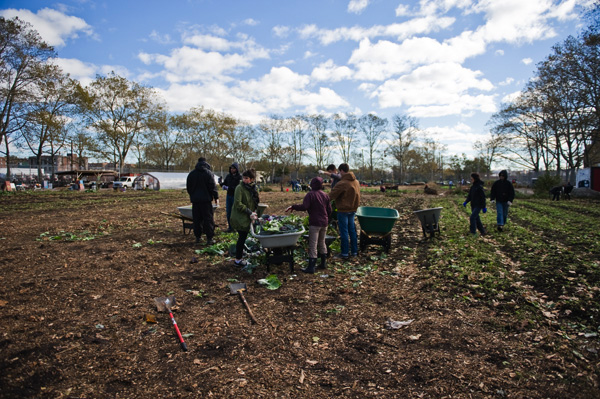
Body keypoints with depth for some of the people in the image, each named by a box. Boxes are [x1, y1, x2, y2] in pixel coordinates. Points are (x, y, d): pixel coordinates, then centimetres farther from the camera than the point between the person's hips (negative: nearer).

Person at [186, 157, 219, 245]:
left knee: (197, 219, 11)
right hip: (206, 199, -4)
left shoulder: (191, 174, 9)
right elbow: (213, 186, -9)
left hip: (195, 199, 4)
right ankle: (209, 238, -3)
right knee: (208, 219, -2)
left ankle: (198, 237, 16)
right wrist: (216, 197, -3)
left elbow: (188, 187, 15)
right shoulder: (208, 173, -5)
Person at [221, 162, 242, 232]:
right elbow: (224, 183, 16)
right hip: (229, 196, 5)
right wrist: (223, 185, -8)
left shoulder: (240, 176, -9)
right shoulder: (228, 176, 9)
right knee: (228, 212, 6)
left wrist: (228, 188, -25)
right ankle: (230, 227, 16)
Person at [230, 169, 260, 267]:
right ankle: (238, 260, 7)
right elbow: (238, 204, -19)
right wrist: (250, 212, -18)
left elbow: (255, 203, 17)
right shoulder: (240, 188, -15)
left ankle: (239, 257, 31)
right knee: (242, 237, -4)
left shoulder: (253, 188, 7)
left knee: (243, 237, 15)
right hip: (239, 218, -7)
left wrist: (253, 213, 0)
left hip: (247, 218, 7)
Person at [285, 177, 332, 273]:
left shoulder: (310, 194, -9)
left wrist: (293, 207, -11)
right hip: (324, 222, 7)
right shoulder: (325, 195, 10)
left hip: (314, 223, -7)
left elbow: (304, 207, -22)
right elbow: (329, 209, 12)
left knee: (313, 245, -5)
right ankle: (323, 263, 26)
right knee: (322, 242, 20)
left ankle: (311, 267, -5)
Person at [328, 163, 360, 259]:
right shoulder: (356, 182, 6)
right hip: (353, 209, 7)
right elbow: (357, 195, 12)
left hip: (343, 210, -7)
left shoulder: (342, 183, -19)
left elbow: (331, 195, -16)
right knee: (352, 230, 15)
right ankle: (354, 251, 23)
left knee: (344, 231, 0)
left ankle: (345, 253, 6)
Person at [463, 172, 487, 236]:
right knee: (477, 219, 12)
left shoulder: (479, 187, -14)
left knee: (472, 217, -16)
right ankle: (483, 232, 24)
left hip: (478, 206, -8)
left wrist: (484, 207, -13)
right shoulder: (472, 187, 10)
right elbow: (469, 196, 15)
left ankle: (473, 232, -10)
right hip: (473, 205, 8)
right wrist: (466, 202, -2)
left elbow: (483, 197, -13)